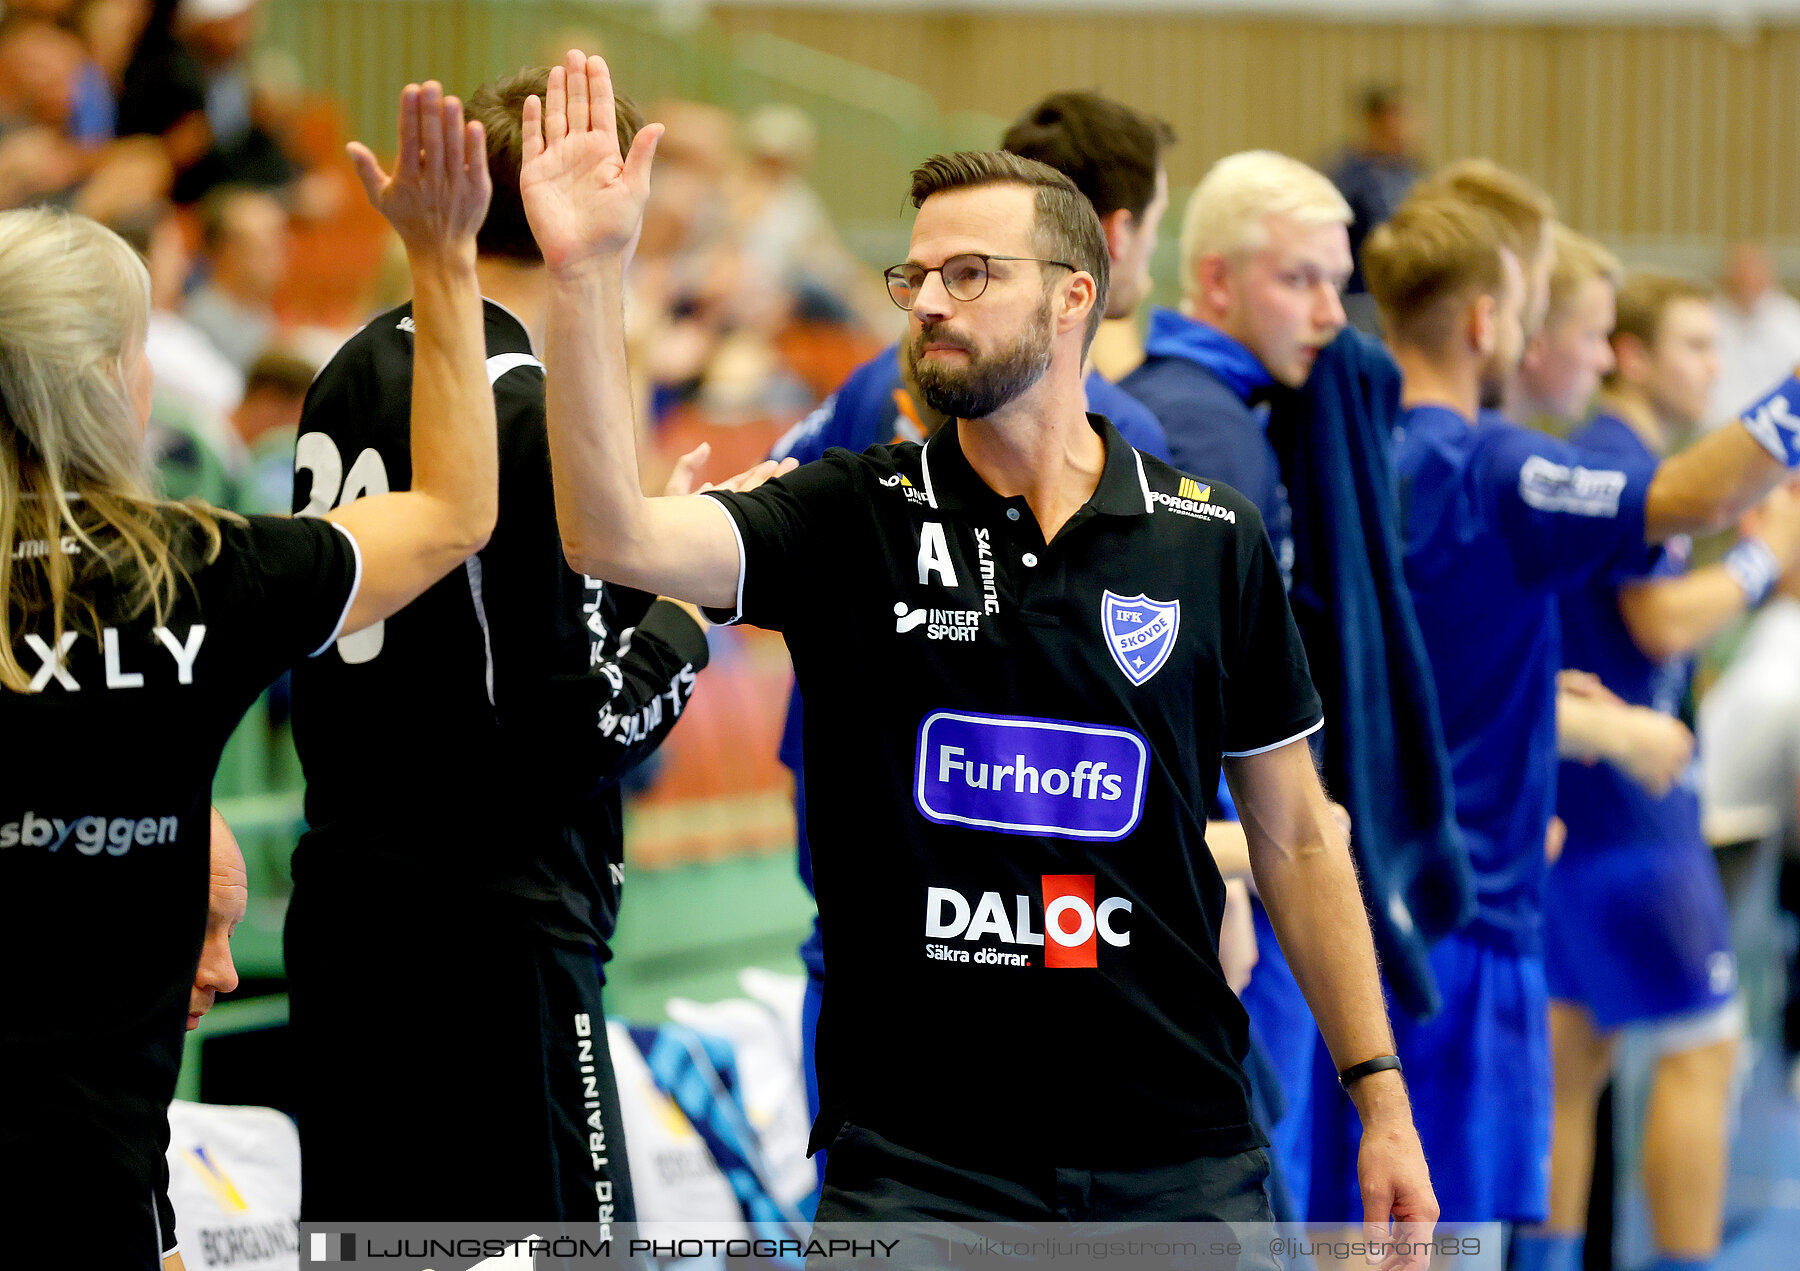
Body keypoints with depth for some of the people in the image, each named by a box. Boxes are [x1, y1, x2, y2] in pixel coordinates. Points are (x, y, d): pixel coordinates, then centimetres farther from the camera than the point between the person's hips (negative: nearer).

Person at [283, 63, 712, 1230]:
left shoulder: (353, 375, 9)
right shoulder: (534, 420, -16)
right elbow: (588, 726, -18)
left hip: (344, 903, 9)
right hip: (495, 921, -9)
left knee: (357, 1230, 13)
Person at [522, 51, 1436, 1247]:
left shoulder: (1212, 541, 4)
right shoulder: (851, 520, 1)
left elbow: (1296, 834, 9)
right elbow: (615, 535, -15)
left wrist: (1381, 1099, 6)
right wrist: (585, 268, -25)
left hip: (1183, 1158, 1)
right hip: (916, 1164, -1)